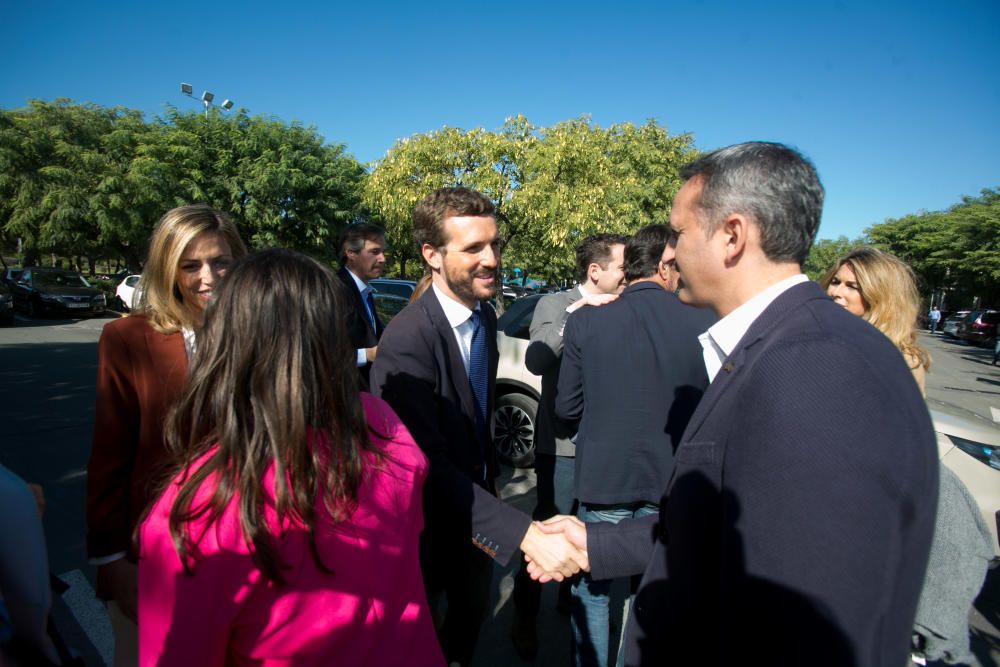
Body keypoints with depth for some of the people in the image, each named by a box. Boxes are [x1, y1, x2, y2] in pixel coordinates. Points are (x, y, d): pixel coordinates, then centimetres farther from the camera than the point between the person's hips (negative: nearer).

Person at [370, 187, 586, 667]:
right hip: (427, 523, -7)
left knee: (472, 613, 27)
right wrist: (525, 534, -39)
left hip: (475, 509, 7)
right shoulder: (407, 340, -30)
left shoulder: (485, 315, -4)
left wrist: (489, 478, 14)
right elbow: (427, 464, -34)